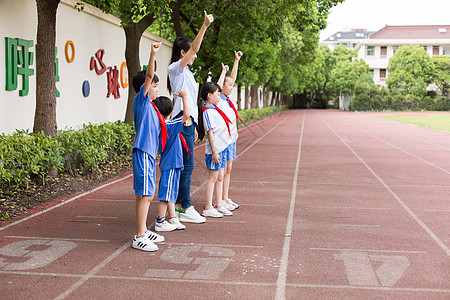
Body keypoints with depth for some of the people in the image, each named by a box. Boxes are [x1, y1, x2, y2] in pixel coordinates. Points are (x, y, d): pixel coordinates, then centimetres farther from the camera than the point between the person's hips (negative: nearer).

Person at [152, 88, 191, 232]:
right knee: (166, 194, -2)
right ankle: (160, 222, 4)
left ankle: (173, 219, 23)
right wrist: (184, 97, -19)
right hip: (171, 164, -9)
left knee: (170, 193, 15)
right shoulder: (170, 125, -19)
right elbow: (186, 115, -25)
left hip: (169, 164, 9)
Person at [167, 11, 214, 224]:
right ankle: (185, 209, -4)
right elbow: (194, 48, -22)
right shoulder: (176, 68, -6)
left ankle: (179, 204, 18)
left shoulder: (185, 72, 21)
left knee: (184, 165, 11)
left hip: (187, 121, 10)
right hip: (182, 121, -10)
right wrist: (205, 26, -30)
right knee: (187, 166, -8)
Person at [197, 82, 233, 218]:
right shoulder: (207, 112, -15)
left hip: (221, 148, 9)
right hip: (214, 150, -9)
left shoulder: (214, 109, 10)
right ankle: (208, 208, 0)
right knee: (212, 177, -5)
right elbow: (210, 132, -19)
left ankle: (219, 206, 20)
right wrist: (214, 151, -21)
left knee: (219, 177, 13)